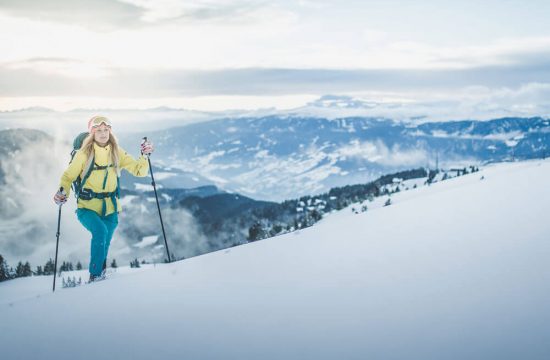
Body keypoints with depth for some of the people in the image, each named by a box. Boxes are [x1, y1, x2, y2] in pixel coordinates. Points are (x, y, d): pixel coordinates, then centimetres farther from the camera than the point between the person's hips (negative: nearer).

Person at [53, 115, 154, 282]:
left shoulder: (117, 153, 2)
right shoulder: (84, 154, -6)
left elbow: (139, 170, 4)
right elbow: (68, 176, 1)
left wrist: (145, 156, -14)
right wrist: (62, 192, -18)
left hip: (110, 208, 3)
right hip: (87, 207, -3)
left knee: (103, 243, 1)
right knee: (100, 231, -28)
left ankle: (99, 273, 26)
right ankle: (95, 275, -17)